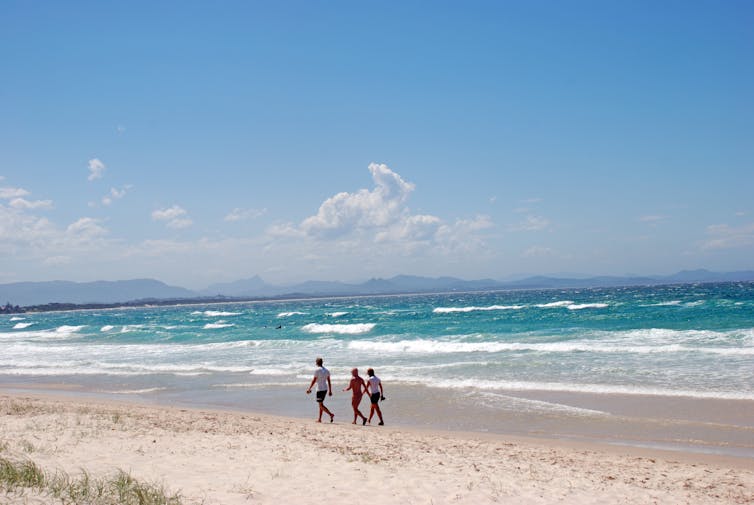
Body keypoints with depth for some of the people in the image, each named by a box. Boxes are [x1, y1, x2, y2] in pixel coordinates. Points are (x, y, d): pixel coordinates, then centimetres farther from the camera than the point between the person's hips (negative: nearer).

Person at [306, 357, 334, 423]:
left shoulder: (317, 370, -13)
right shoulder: (326, 370, 9)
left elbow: (314, 380, -14)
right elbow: (329, 381, 11)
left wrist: (309, 389, -9)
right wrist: (330, 391, 15)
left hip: (320, 389, -7)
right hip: (325, 389, 7)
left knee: (321, 405, -4)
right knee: (321, 404, 16)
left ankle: (331, 414, -20)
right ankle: (319, 419, 16)